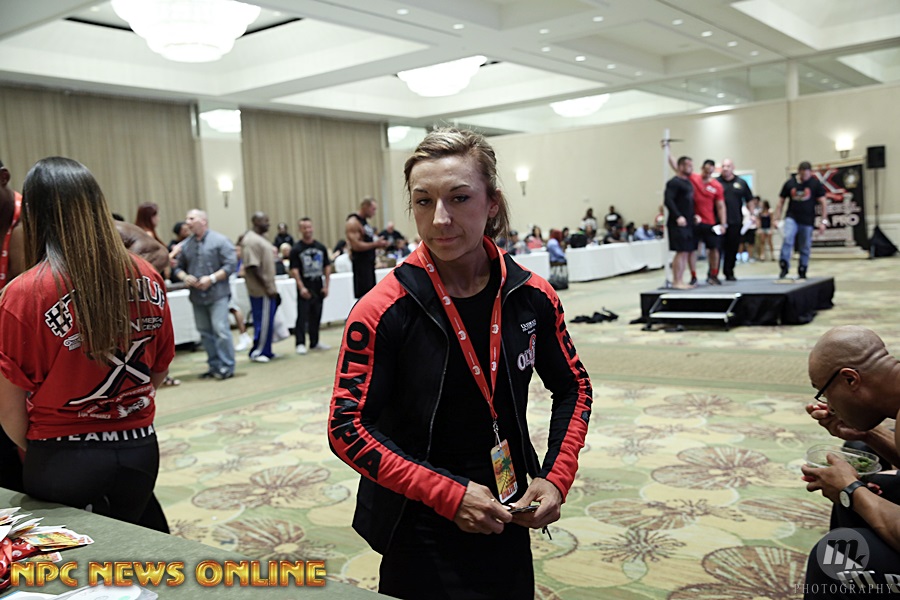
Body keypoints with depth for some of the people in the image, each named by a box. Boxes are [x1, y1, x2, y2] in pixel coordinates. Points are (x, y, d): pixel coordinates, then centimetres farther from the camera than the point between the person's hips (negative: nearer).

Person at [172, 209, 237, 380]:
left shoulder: (219, 241, -4)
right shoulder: (185, 245, 10)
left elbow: (231, 264, -9)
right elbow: (178, 268, 14)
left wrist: (211, 278, -17)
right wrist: (184, 277, -8)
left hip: (217, 294, -5)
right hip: (197, 295, 5)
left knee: (220, 330, -11)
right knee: (205, 332, 8)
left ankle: (227, 367, -2)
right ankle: (215, 366, 17)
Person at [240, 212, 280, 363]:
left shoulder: (260, 238, 16)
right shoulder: (251, 240, -16)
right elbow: (253, 267, -21)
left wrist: (272, 288, 19)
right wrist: (267, 287, -20)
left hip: (268, 289, 10)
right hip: (261, 290, -10)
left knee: (268, 322, 13)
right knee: (263, 322, -3)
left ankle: (265, 351, 21)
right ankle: (257, 352, 8)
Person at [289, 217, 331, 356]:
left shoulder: (321, 247, 8)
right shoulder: (296, 249, -4)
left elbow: (327, 267, 10)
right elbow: (294, 270, -9)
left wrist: (326, 285, 2)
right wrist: (301, 287, -17)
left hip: (318, 286, 4)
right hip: (304, 288, -4)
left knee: (316, 316, 11)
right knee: (302, 316, -5)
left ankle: (314, 342, 21)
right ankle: (300, 343, 0)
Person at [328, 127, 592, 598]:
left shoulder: (532, 297, -9)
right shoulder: (382, 312, -19)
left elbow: (573, 387, 5)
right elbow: (348, 428, -17)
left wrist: (556, 478, -6)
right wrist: (449, 494, -21)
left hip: (509, 524, 4)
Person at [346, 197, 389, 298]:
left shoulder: (365, 222, 17)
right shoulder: (353, 223, -14)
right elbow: (356, 246, -22)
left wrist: (379, 244, 8)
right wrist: (375, 244, -18)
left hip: (369, 263, 10)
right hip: (360, 264, -10)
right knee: (362, 295, -11)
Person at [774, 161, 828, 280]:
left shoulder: (815, 184, 0)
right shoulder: (789, 183, 4)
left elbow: (823, 203, 0)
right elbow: (781, 201, 9)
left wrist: (824, 221, -6)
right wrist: (777, 218, 2)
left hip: (807, 221, 0)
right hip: (792, 218, 0)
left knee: (805, 248, 6)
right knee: (787, 239, -24)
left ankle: (802, 273, 17)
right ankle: (784, 267, -20)